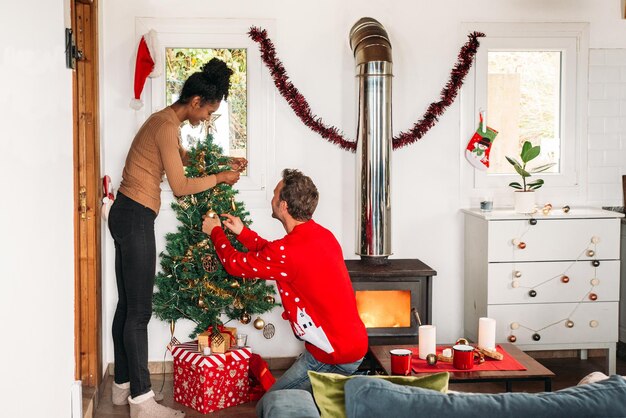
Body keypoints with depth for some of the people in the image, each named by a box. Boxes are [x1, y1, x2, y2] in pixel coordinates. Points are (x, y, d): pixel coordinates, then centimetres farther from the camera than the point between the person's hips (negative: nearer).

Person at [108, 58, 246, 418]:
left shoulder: (166, 121, 15)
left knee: (127, 305, 13)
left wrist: (225, 161, 21)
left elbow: (185, 158, 30)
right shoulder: (167, 125, -16)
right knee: (139, 311, -7)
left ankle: (123, 385, 21)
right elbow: (180, 186, -16)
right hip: (136, 217, -11)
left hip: (128, 214, 11)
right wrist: (221, 178, -3)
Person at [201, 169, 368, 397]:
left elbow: (235, 264, -6)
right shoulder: (323, 235, 5)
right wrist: (243, 232, 25)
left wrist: (216, 231, 11)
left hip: (335, 356, -9)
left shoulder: (288, 251, -23)